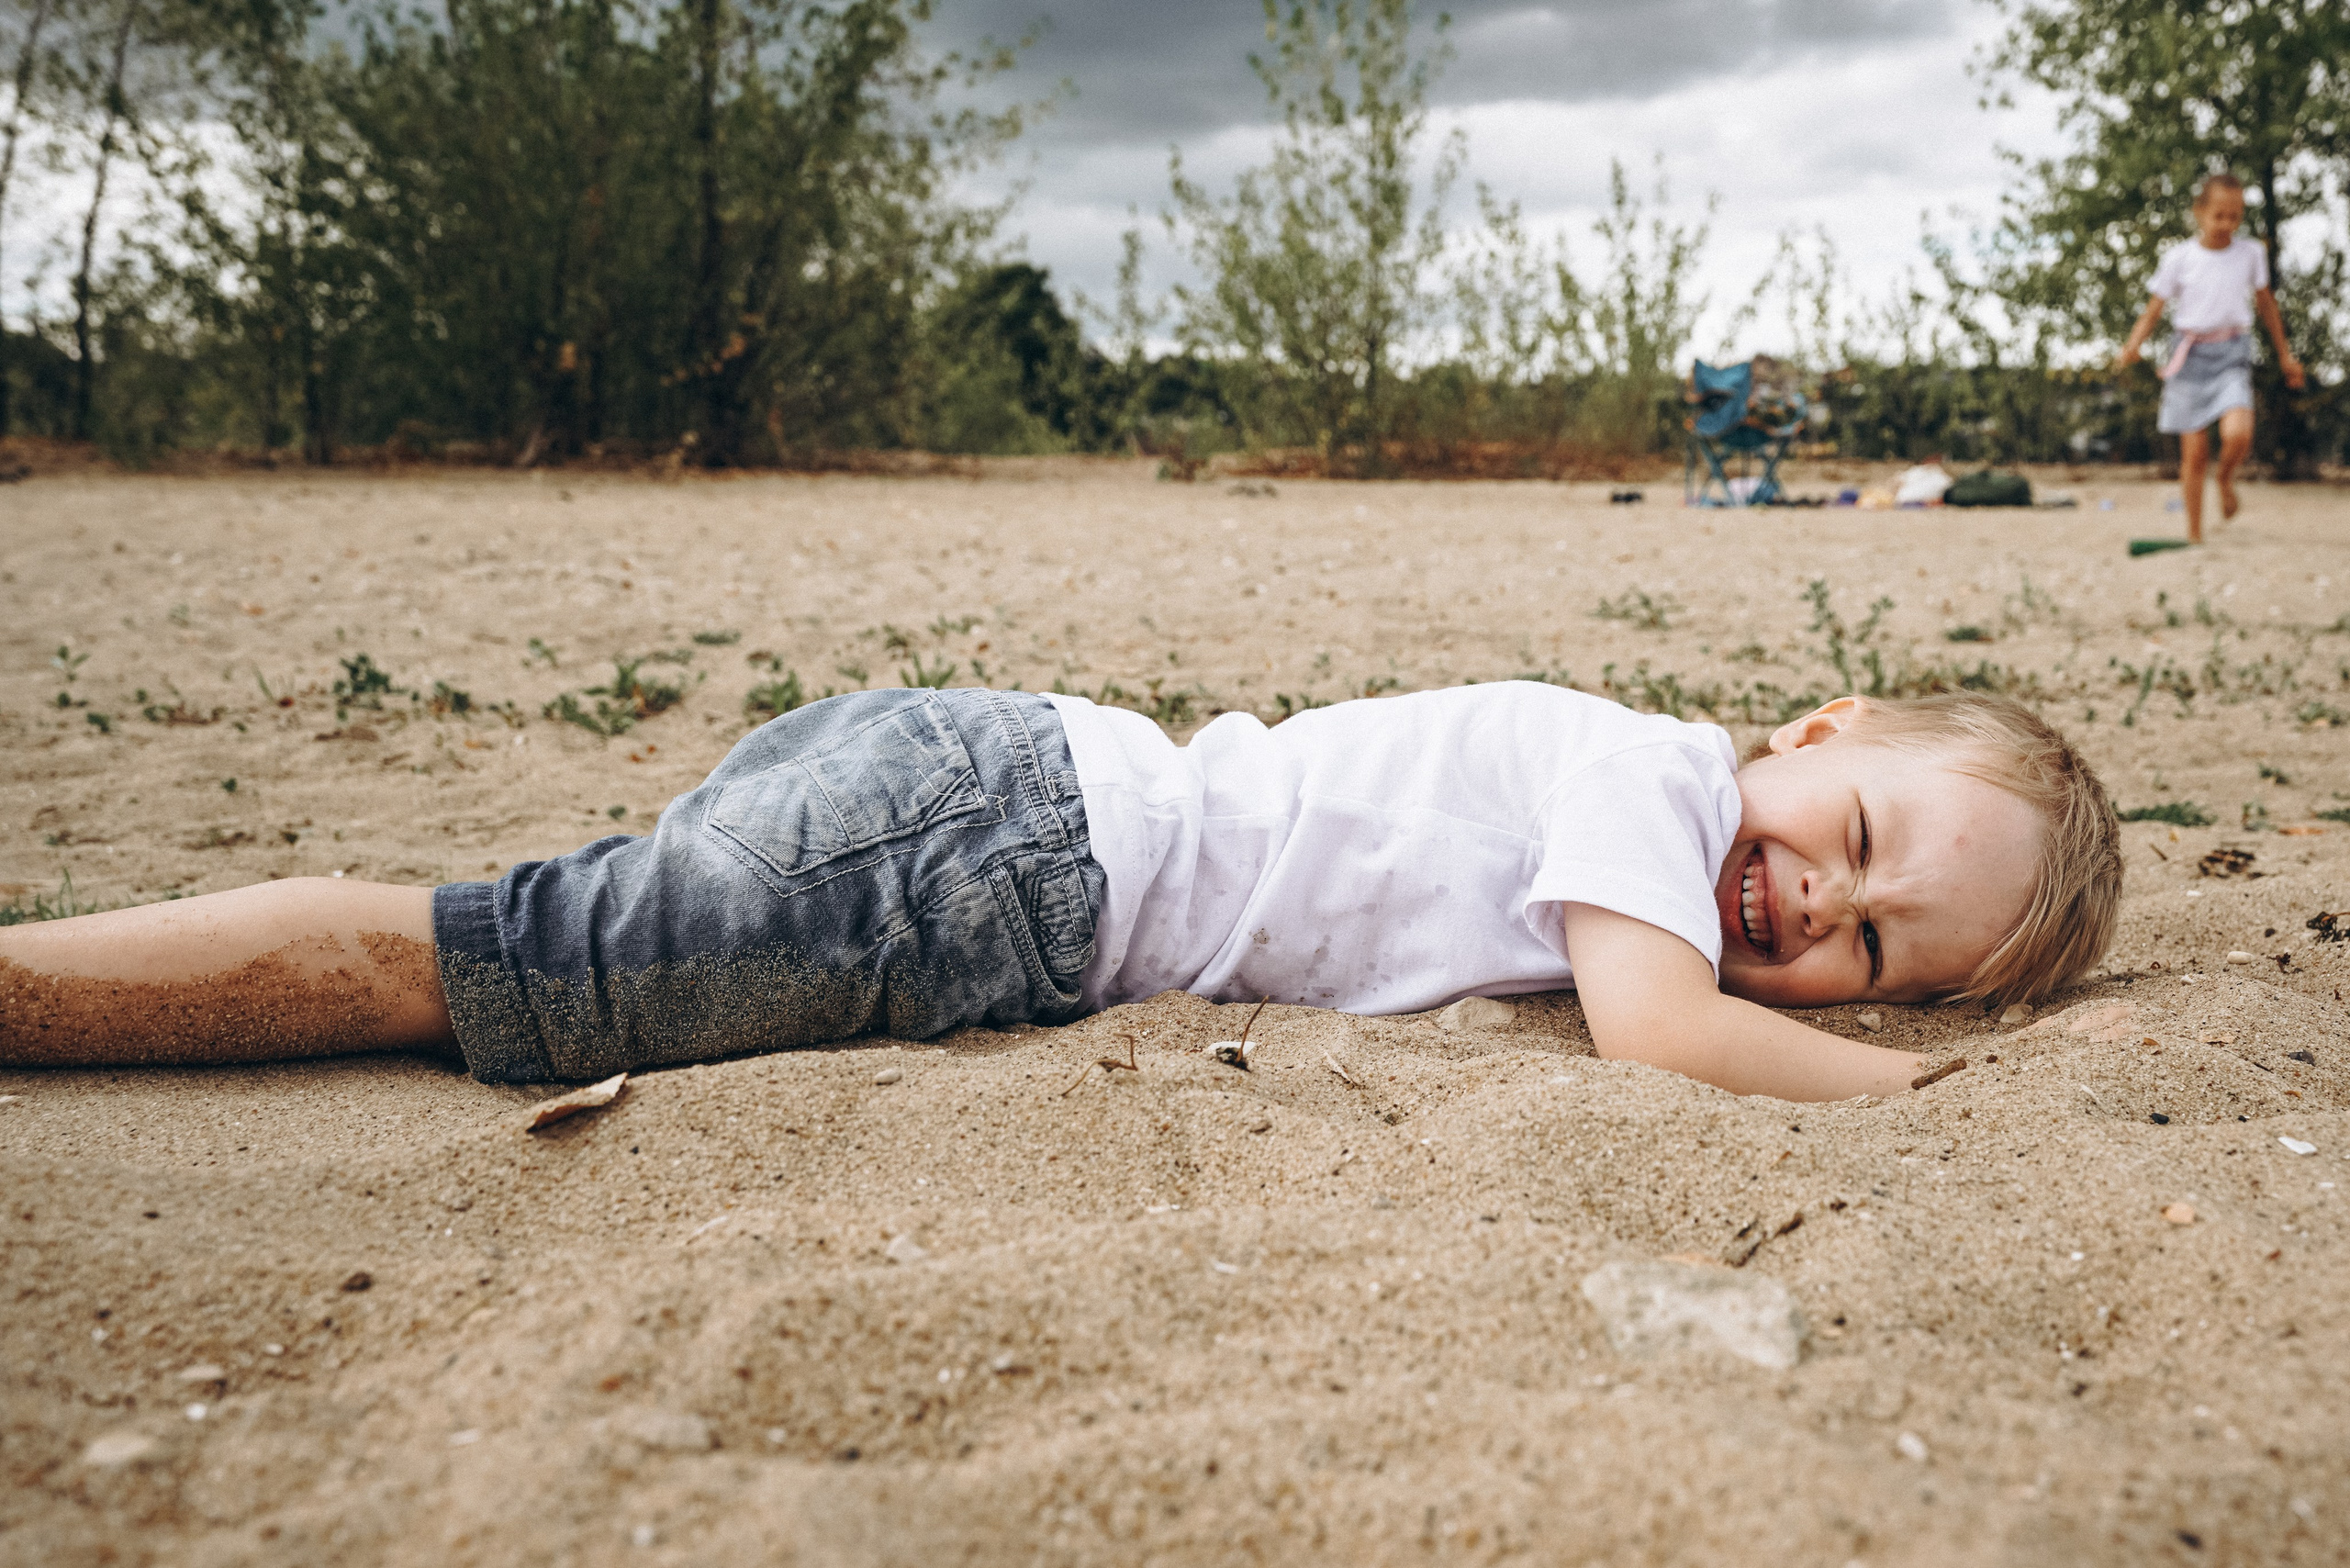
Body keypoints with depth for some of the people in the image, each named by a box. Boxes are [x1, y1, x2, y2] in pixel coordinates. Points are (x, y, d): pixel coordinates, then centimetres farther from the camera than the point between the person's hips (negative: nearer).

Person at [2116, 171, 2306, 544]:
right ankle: (2194, 535, 10)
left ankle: (2226, 478, 10)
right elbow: (2154, 309, 0)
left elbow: (2265, 302, 18)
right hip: (2190, 355, -1)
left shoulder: (2251, 253, 5)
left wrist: (2285, 354, 24)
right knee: (2193, 452, -1)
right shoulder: (2178, 258, -1)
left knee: (2238, 433, -24)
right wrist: (2132, 347, -19)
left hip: (2232, 354, 1)